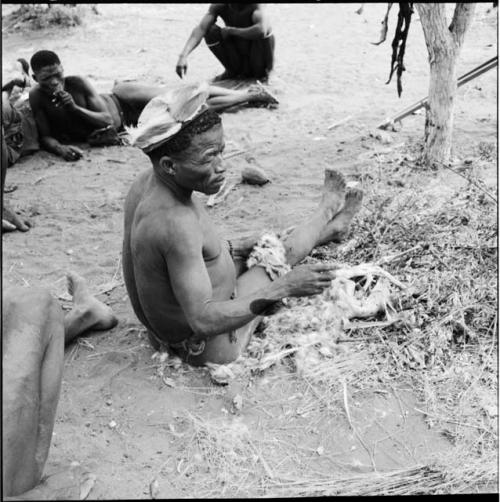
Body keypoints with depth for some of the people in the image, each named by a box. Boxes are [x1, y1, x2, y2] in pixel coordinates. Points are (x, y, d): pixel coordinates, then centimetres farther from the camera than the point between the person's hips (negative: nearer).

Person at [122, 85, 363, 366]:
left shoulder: (146, 183, -8)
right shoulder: (176, 222, -38)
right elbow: (204, 322, -37)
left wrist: (234, 248, 9)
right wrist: (282, 289, -35)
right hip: (207, 347, -8)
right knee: (281, 258, 9)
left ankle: (327, 228, 46)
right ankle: (327, 214, 38)